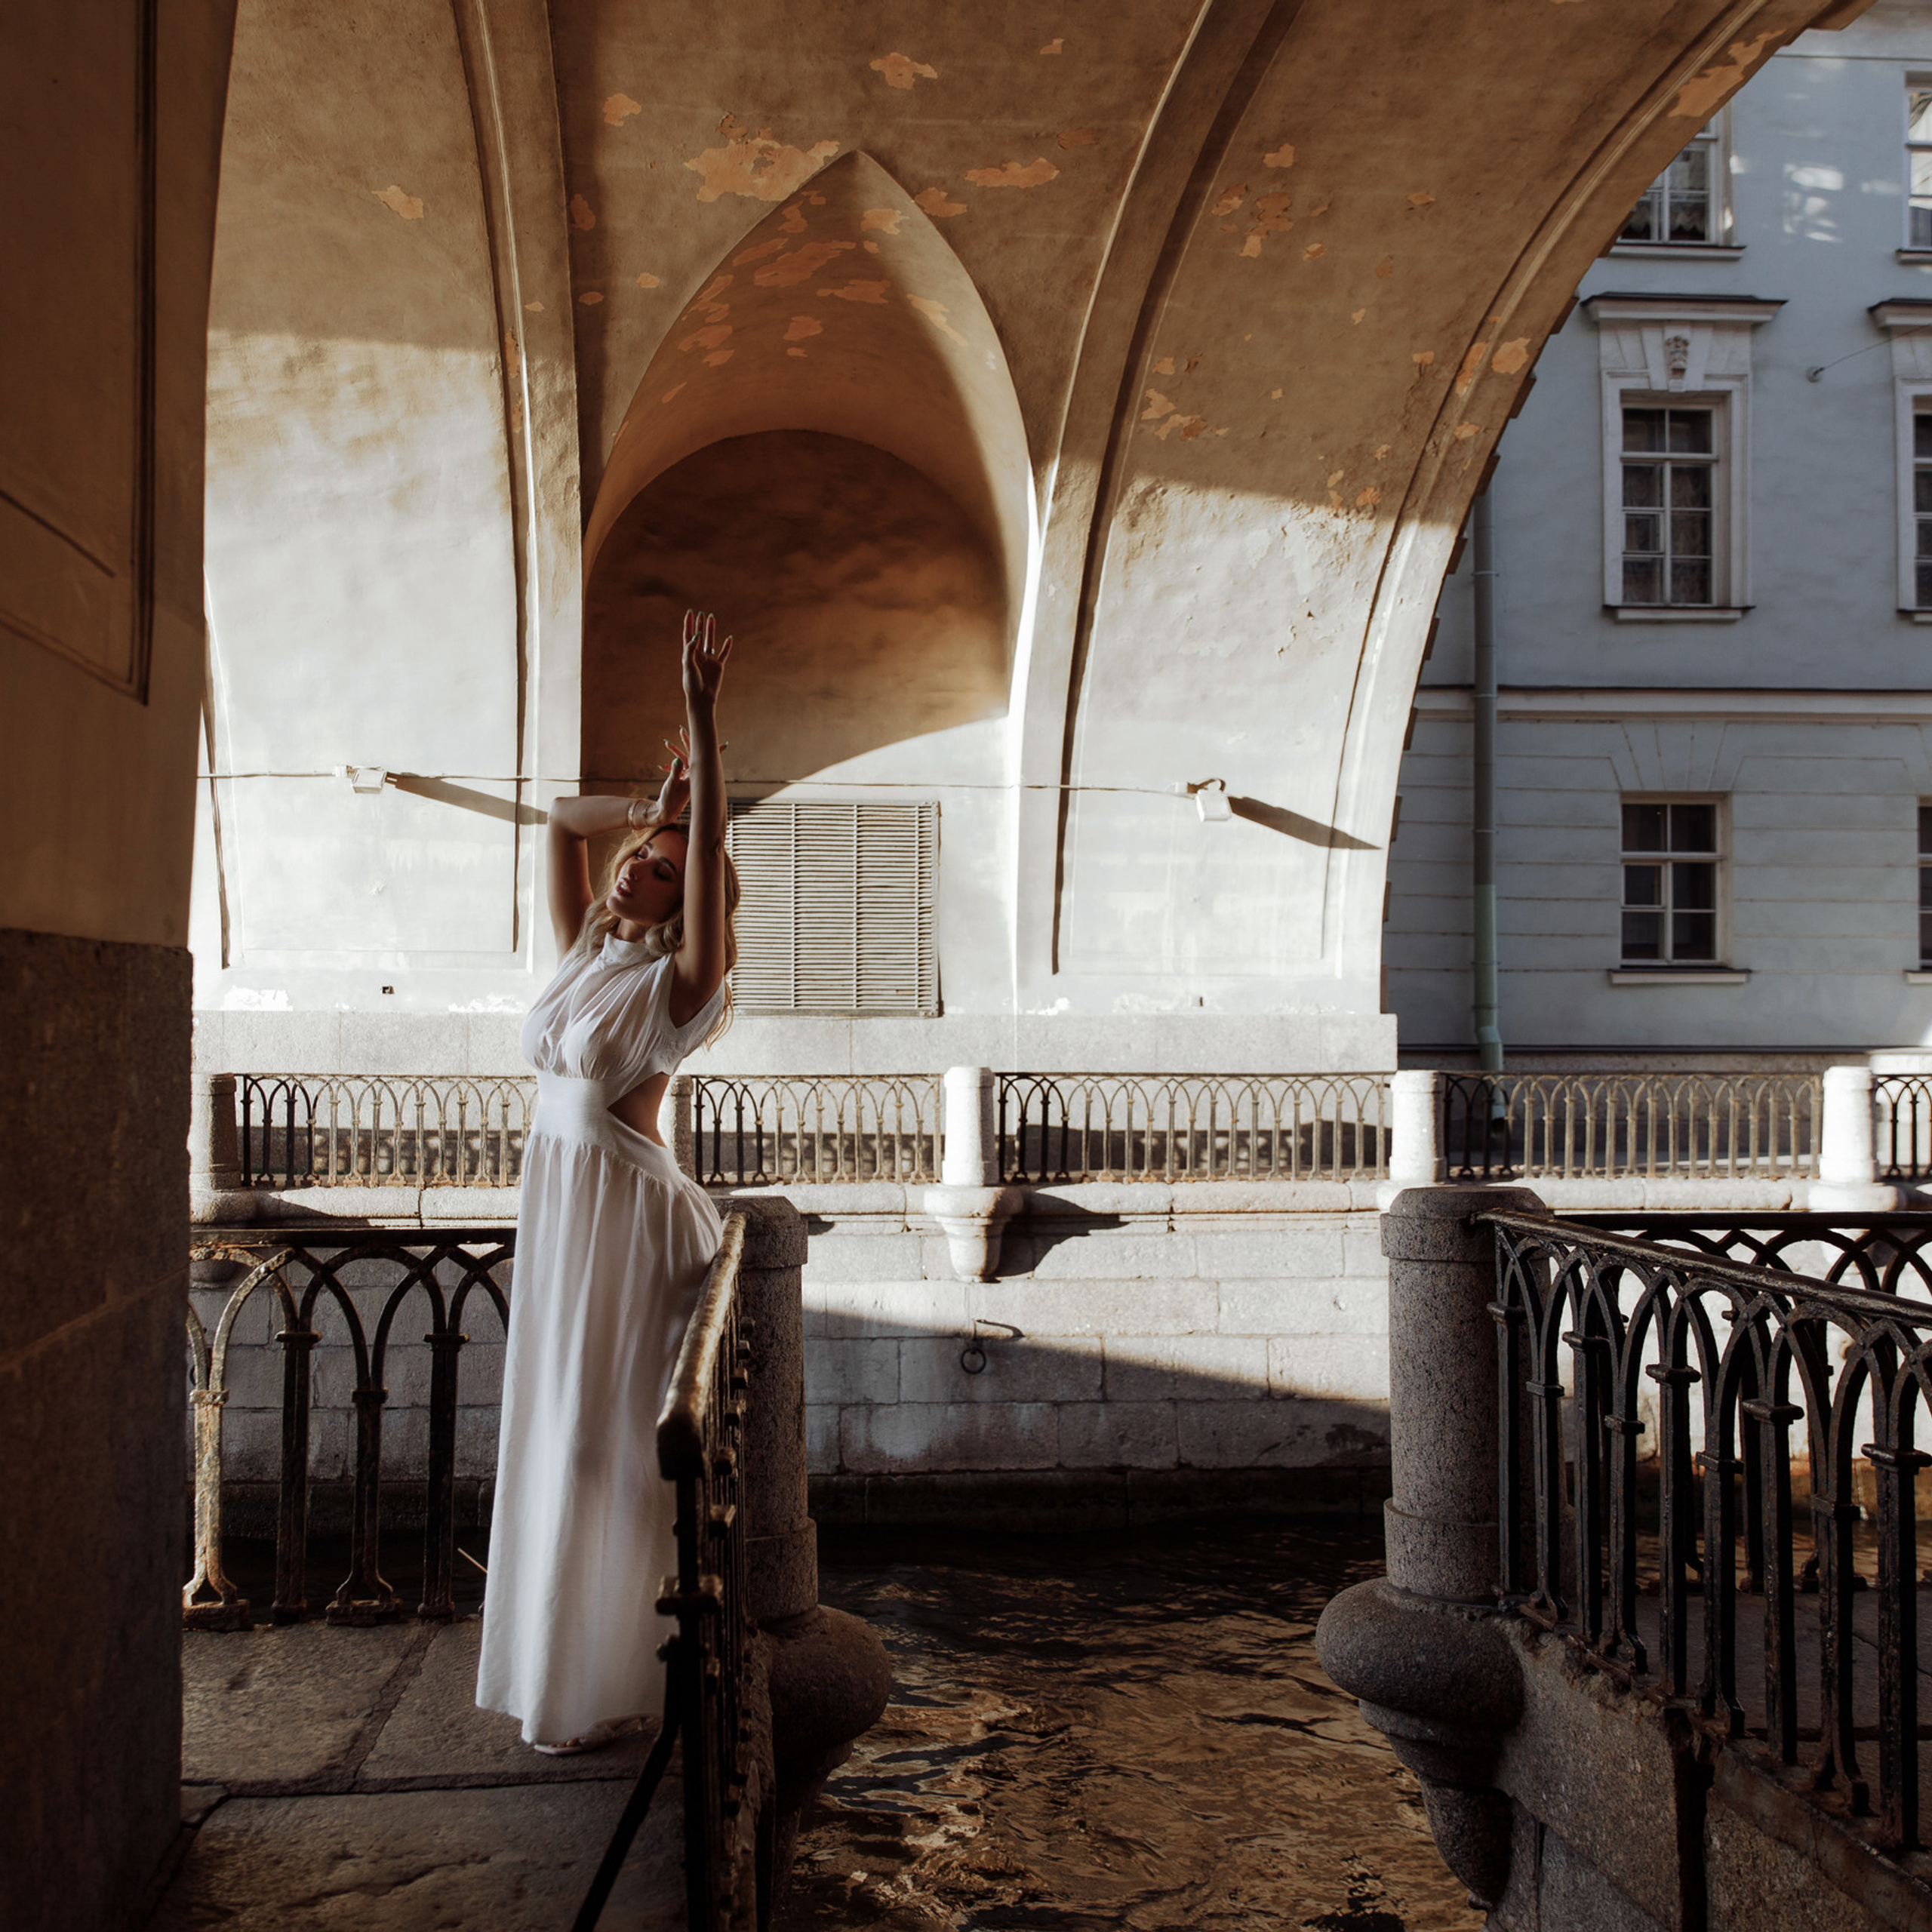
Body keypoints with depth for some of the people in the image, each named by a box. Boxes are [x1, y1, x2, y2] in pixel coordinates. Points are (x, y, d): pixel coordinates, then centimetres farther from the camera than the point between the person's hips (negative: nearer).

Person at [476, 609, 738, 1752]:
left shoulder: (679, 980, -9)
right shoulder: (588, 956, 11)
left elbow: (710, 849, -20)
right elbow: (563, 824, 16)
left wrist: (702, 721, -25)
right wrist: (648, 806, 6)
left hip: (624, 1207, -8)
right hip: (559, 1196, 8)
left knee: (606, 1434, -2)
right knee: (557, 1426, 13)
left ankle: (605, 1688, 11)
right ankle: (568, 1655, 27)